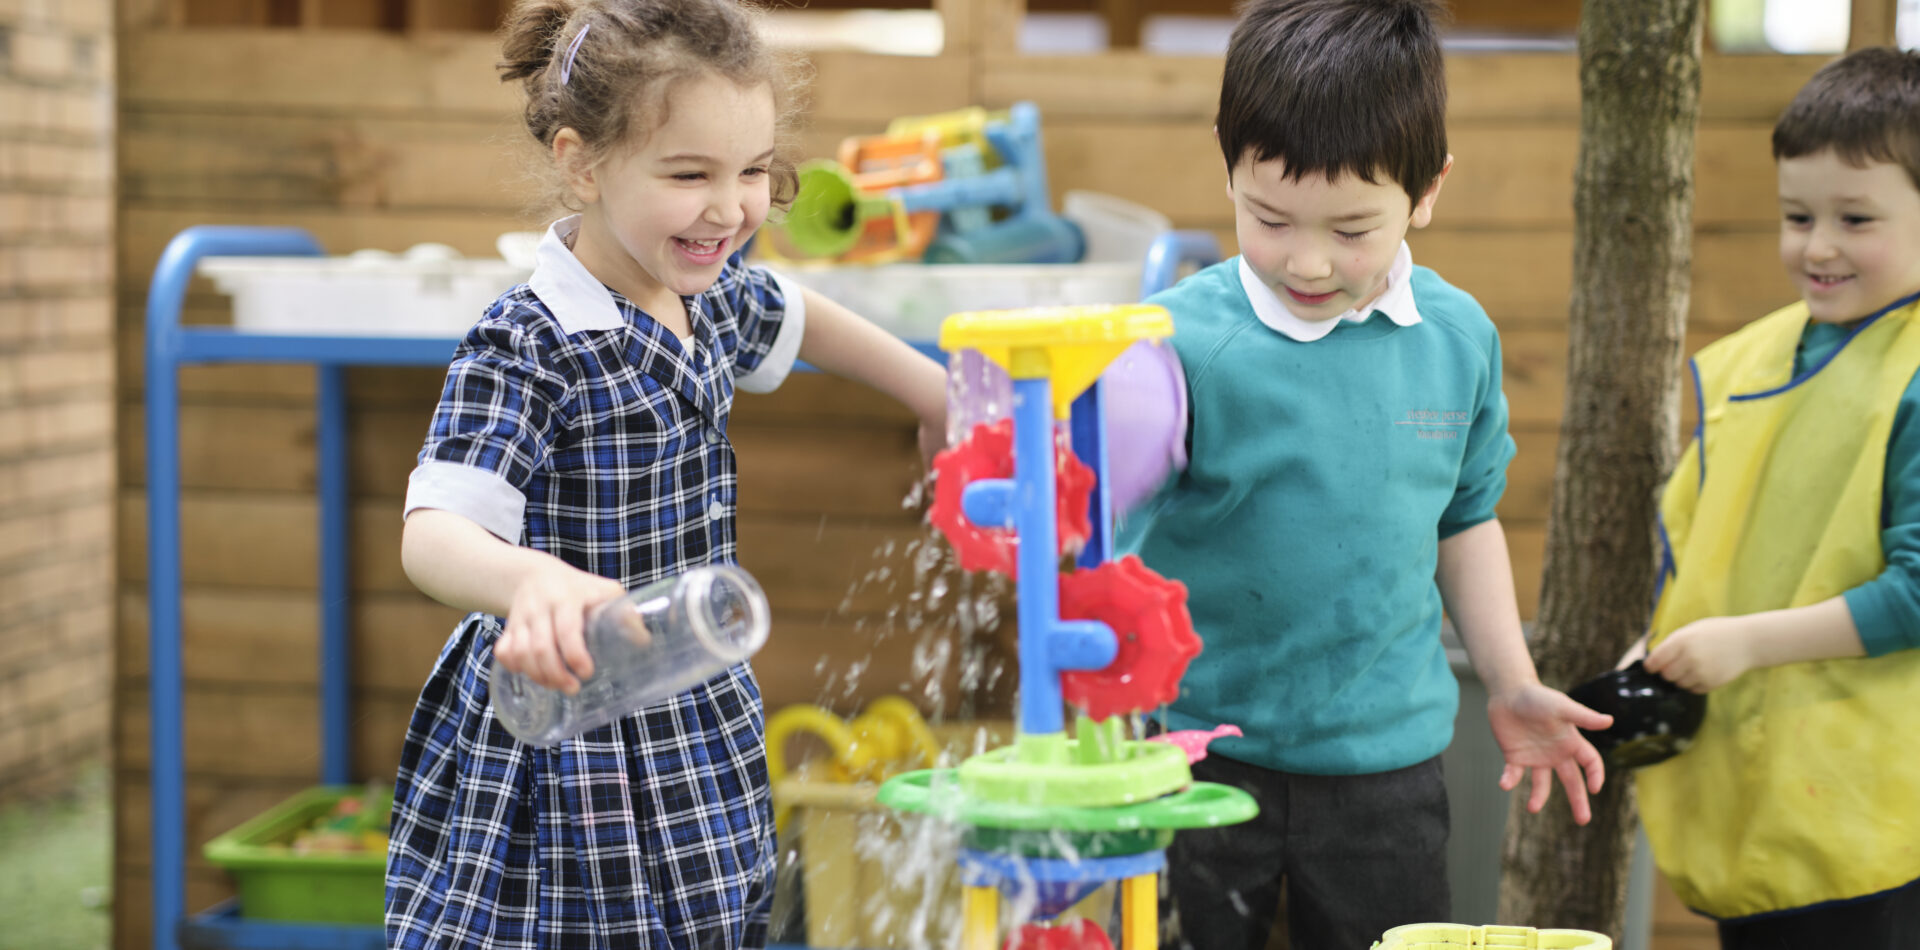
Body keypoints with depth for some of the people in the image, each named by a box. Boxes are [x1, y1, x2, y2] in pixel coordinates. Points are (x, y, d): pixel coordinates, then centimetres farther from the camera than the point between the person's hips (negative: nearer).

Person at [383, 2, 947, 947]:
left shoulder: (713, 295, 3)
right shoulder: (523, 352, -22)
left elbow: (791, 318, 27)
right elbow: (432, 534, -34)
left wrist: (932, 390, 33)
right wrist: (535, 582, -54)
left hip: (697, 729, 7)